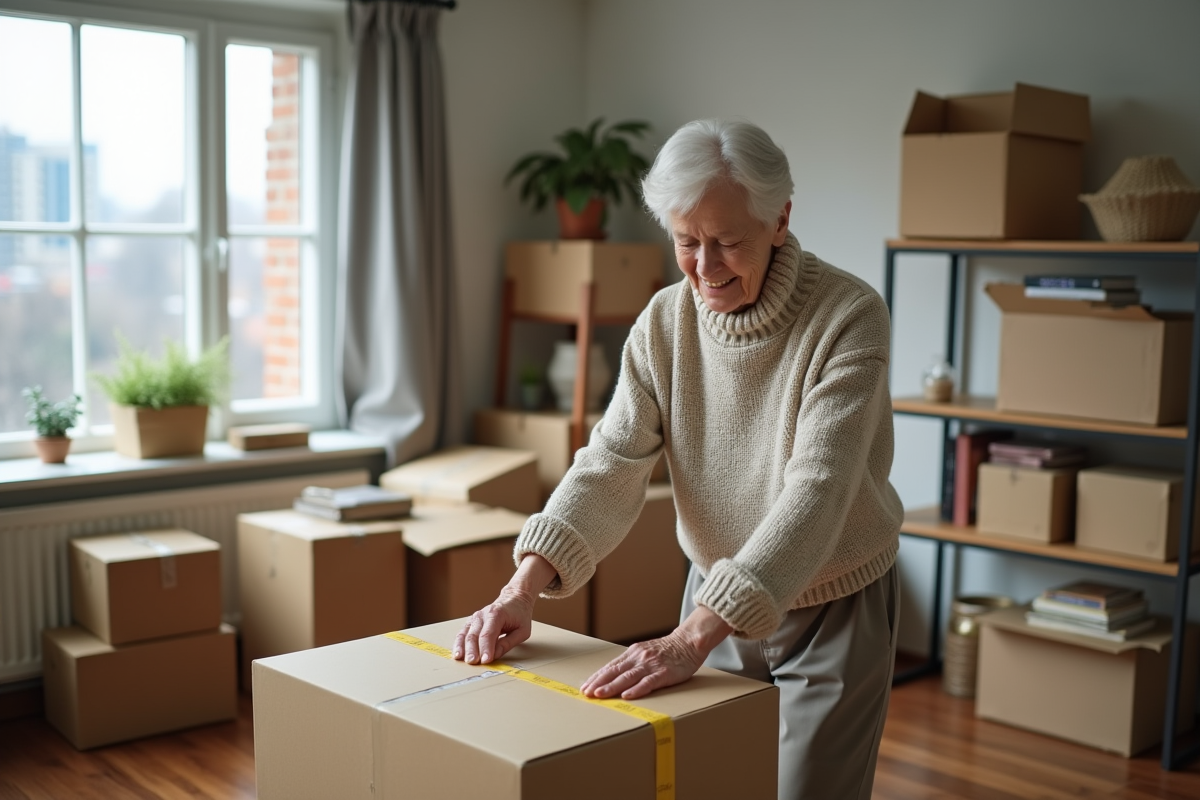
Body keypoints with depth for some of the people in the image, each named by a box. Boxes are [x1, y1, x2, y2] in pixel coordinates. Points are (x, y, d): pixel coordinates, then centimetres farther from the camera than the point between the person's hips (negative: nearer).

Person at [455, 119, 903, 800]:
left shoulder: (849, 316, -23)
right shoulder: (665, 322, -8)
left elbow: (814, 491, -32)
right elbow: (612, 463, -13)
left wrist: (692, 637, -40)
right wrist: (525, 588, -29)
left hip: (835, 611, -4)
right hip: (719, 600, 4)